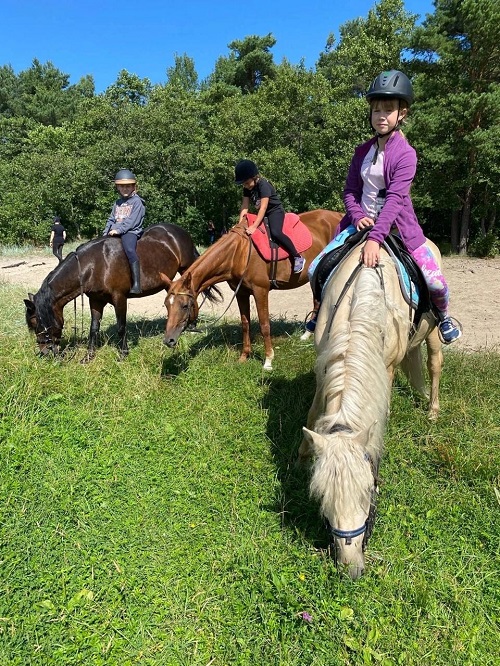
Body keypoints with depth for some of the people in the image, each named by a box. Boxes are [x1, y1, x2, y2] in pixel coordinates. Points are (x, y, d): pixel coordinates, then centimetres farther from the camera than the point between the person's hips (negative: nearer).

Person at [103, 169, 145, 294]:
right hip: (115, 232, 8)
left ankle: (136, 284, -41)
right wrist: (106, 232, 7)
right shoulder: (117, 203, 23)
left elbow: (132, 221, -11)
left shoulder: (137, 201, 0)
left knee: (129, 250, -34)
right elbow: (111, 219, 22)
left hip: (131, 231, -8)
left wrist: (118, 230, -19)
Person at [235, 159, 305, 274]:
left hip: (275, 211, -9)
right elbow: (244, 206, -5)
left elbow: (263, 208, -31)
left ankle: (297, 257, -25)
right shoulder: (247, 188, -2)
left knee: (275, 232, -32)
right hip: (261, 213, 9)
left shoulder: (263, 185, -25)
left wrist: (254, 227, -37)